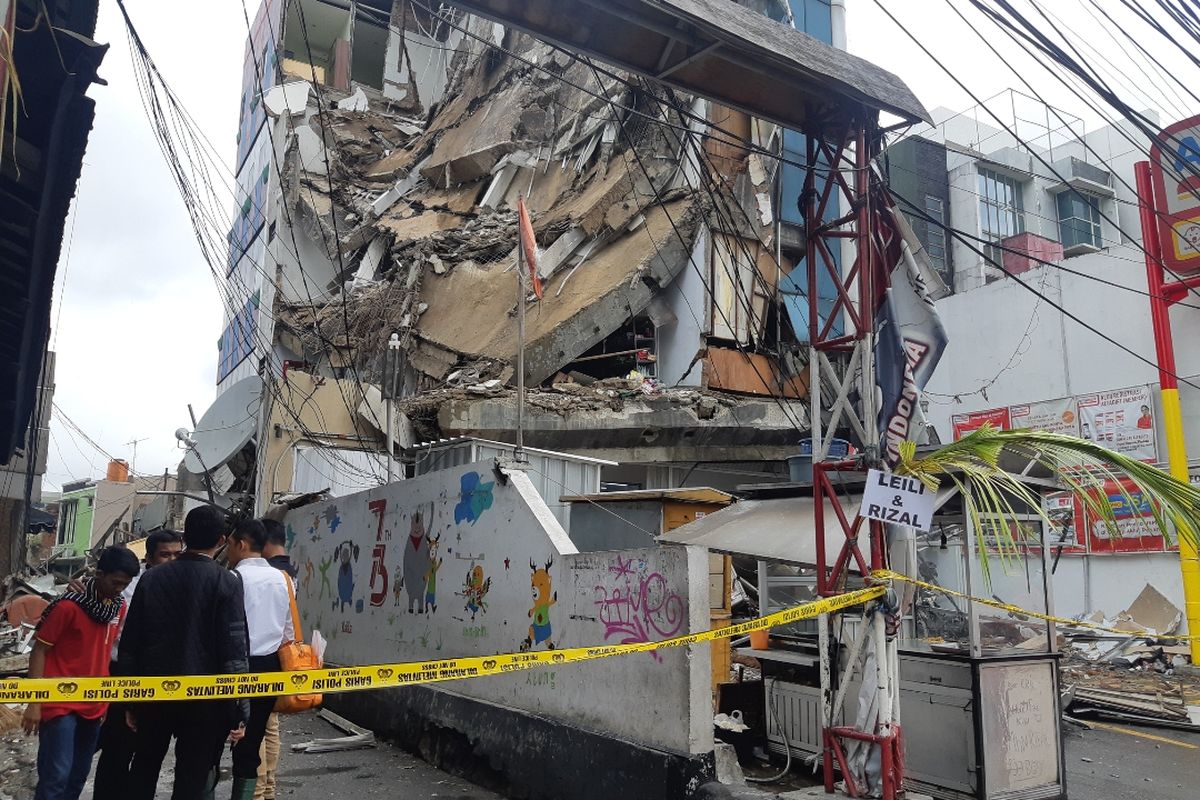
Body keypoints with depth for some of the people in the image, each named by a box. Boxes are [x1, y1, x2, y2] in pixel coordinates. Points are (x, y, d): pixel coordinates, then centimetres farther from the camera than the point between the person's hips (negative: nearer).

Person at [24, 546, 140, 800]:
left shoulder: (119, 606, 4)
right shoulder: (69, 605, -15)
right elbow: (39, 650, -9)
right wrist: (34, 702, -12)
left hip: (93, 705, 6)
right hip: (60, 704, -6)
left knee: (78, 774, 11)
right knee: (56, 774, -9)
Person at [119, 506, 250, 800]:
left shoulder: (152, 577, 2)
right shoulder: (226, 583, -11)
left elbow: (129, 645, 5)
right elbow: (234, 652, -14)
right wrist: (240, 711, -9)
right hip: (203, 698, -4)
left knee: (143, 772, 22)